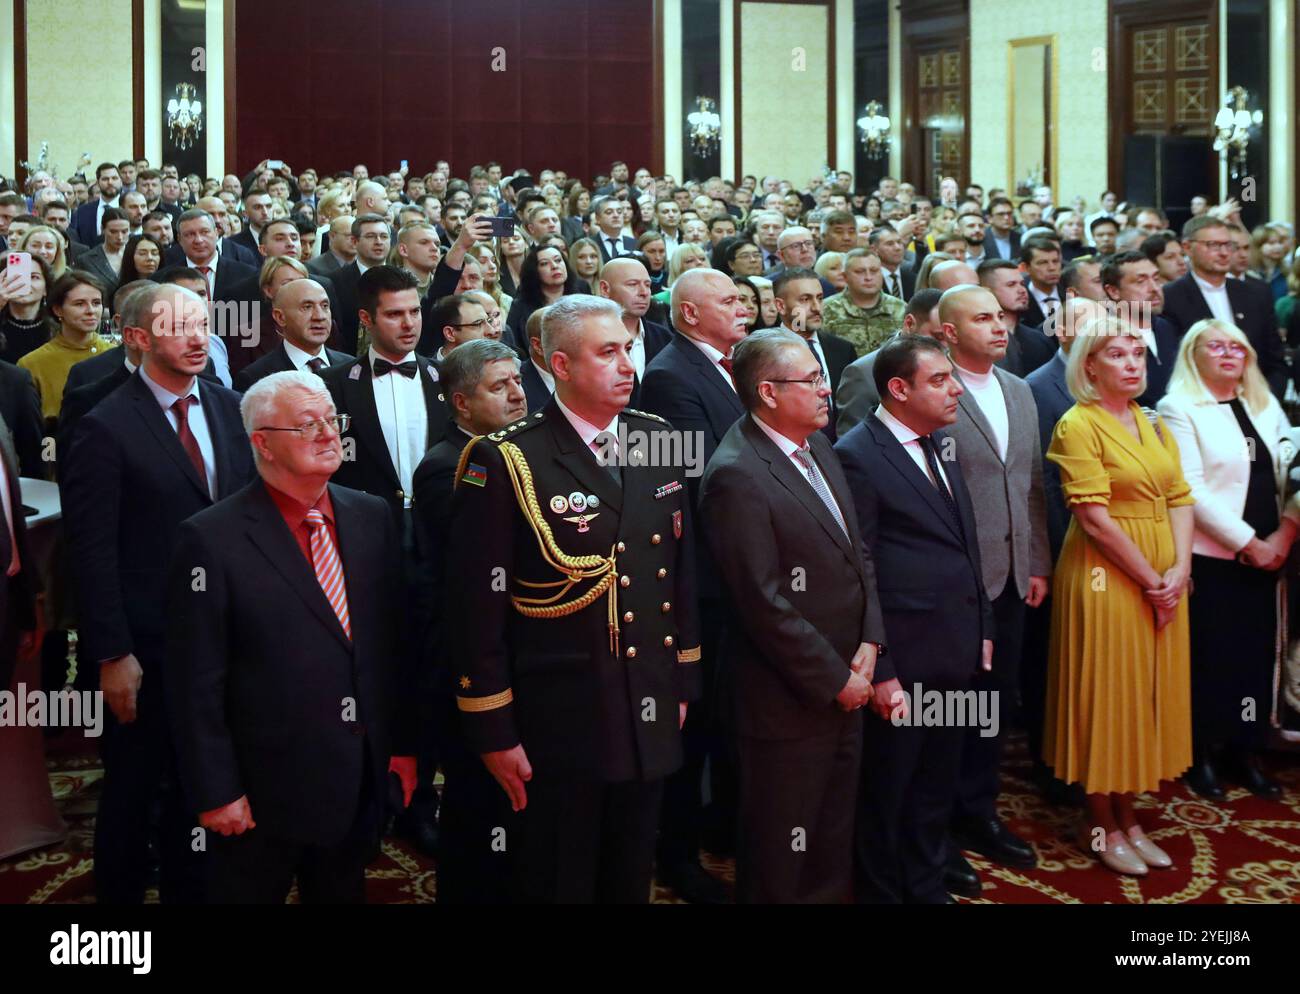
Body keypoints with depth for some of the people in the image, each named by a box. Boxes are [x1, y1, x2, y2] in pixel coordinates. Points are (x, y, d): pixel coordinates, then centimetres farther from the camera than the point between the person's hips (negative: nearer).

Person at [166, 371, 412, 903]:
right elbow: (196, 683, -13)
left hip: (363, 784, 5)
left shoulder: (371, 517, 3)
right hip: (263, 794, -5)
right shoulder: (210, 539, -14)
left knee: (343, 894, 19)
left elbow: (395, 639, 8)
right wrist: (216, 793, -12)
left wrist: (403, 744, 8)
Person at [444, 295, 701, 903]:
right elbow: (477, 607, -12)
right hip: (556, 723, -5)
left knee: (631, 882, 19)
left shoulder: (657, 443, 5)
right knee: (556, 885, 11)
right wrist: (493, 730, -11)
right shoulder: (505, 461, -13)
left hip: (649, 716, 5)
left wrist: (683, 681, 11)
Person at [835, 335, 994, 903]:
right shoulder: (858, 456, -15)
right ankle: (881, 893, 27)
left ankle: (927, 889, 36)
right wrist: (878, 672, -17)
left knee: (936, 792, 20)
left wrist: (981, 629, 14)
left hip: (954, 657, 8)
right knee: (886, 798, 10)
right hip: (901, 665, -8)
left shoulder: (940, 445, 11)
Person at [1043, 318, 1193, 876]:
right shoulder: (1078, 425, -10)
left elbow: (1180, 498, 7)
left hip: (1164, 578, 7)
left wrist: (1180, 569, -8)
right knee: (1106, 693, 2)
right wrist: (1150, 581, -15)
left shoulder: (1153, 425, 12)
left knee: (1148, 691, 12)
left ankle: (1128, 816, 25)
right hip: (1106, 574, -7)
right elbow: (1094, 518, -17)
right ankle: (1101, 825, 16)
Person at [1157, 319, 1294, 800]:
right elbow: (1191, 489, -13)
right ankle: (1201, 755, 15)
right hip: (1210, 557, -5)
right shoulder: (1179, 408, -5)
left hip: (1264, 557, 5)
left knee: (1256, 654, 8)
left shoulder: (1265, 406, 14)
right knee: (1209, 657, 1)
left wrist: (1285, 533, -5)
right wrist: (1246, 541, -14)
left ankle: (1244, 752, 21)